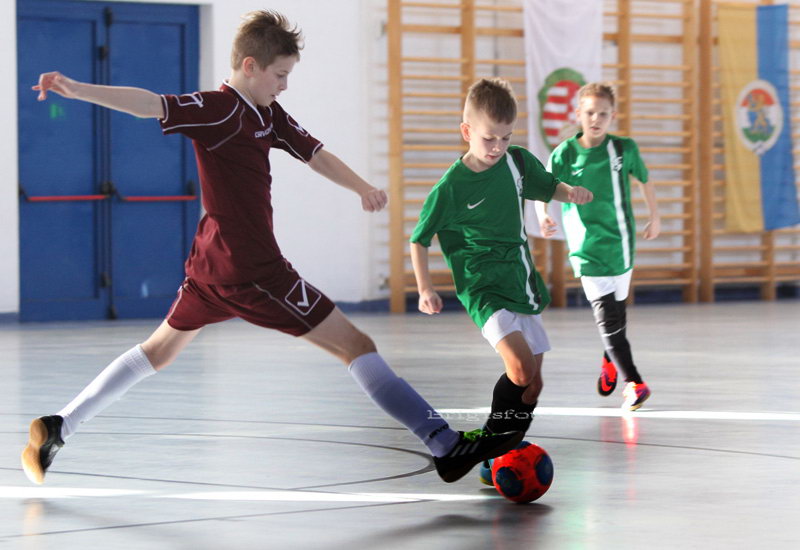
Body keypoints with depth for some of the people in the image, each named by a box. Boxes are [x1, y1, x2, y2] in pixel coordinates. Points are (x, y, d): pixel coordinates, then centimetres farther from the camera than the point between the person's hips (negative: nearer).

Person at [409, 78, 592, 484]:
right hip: (483, 288, -6)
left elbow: (548, 187, 22)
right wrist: (425, 289, -9)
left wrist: (570, 192, 1)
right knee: (521, 369, -25)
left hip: (521, 284, 7)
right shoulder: (450, 188, -11)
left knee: (531, 381, 7)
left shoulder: (519, 163, 2)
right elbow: (419, 240, -1)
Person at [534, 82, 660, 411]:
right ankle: (634, 382, -10)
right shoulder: (564, 154, -7)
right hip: (587, 245, -2)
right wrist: (543, 216, -21)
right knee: (605, 315, -11)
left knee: (617, 308, 15)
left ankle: (611, 362, 43)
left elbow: (642, 180, 14)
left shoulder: (624, 149, -3)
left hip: (621, 241, 2)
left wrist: (655, 217, 23)